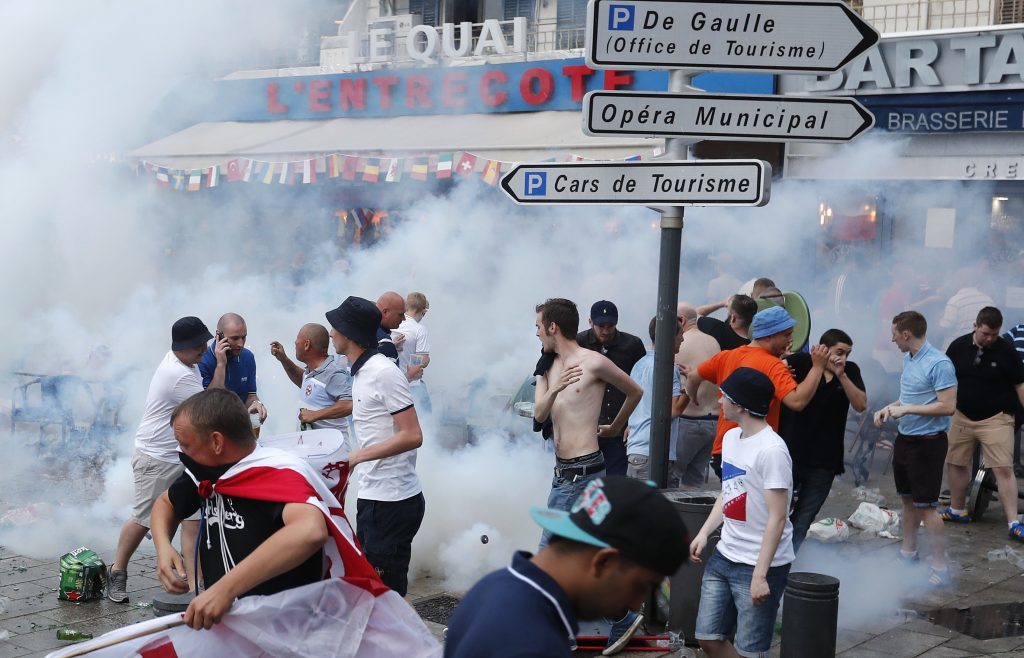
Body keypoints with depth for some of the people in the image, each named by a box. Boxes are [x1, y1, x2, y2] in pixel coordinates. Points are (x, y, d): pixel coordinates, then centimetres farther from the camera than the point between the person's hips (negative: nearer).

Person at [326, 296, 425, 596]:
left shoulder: (383, 372, -17)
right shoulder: (362, 372, 12)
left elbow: (412, 435, -22)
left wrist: (356, 457, -21)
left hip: (392, 501, -10)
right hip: (372, 496, 10)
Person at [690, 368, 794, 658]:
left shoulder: (771, 450, -19)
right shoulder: (731, 437, 8)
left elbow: (777, 518, -20)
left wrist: (760, 575, -22)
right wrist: (704, 533, 7)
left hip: (759, 565, -8)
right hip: (724, 557, 8)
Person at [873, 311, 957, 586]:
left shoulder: (939, 364, -20)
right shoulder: (908, 359, 8)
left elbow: (948, 407, -24)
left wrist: (906, 409, -22)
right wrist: (889, 408, 6)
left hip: (927, 442, -9)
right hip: (905, 438, 9)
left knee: (926, 506, -6)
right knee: (908, 500, 20)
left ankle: (940, 568, 1)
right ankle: (908, 552, 34)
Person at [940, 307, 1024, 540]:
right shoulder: (958, 347, -3)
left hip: (996, 418, -4)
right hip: (963, 416, 4)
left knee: (1004, 469, -10)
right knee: (956, 464, 13)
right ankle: (957, 510, 31)